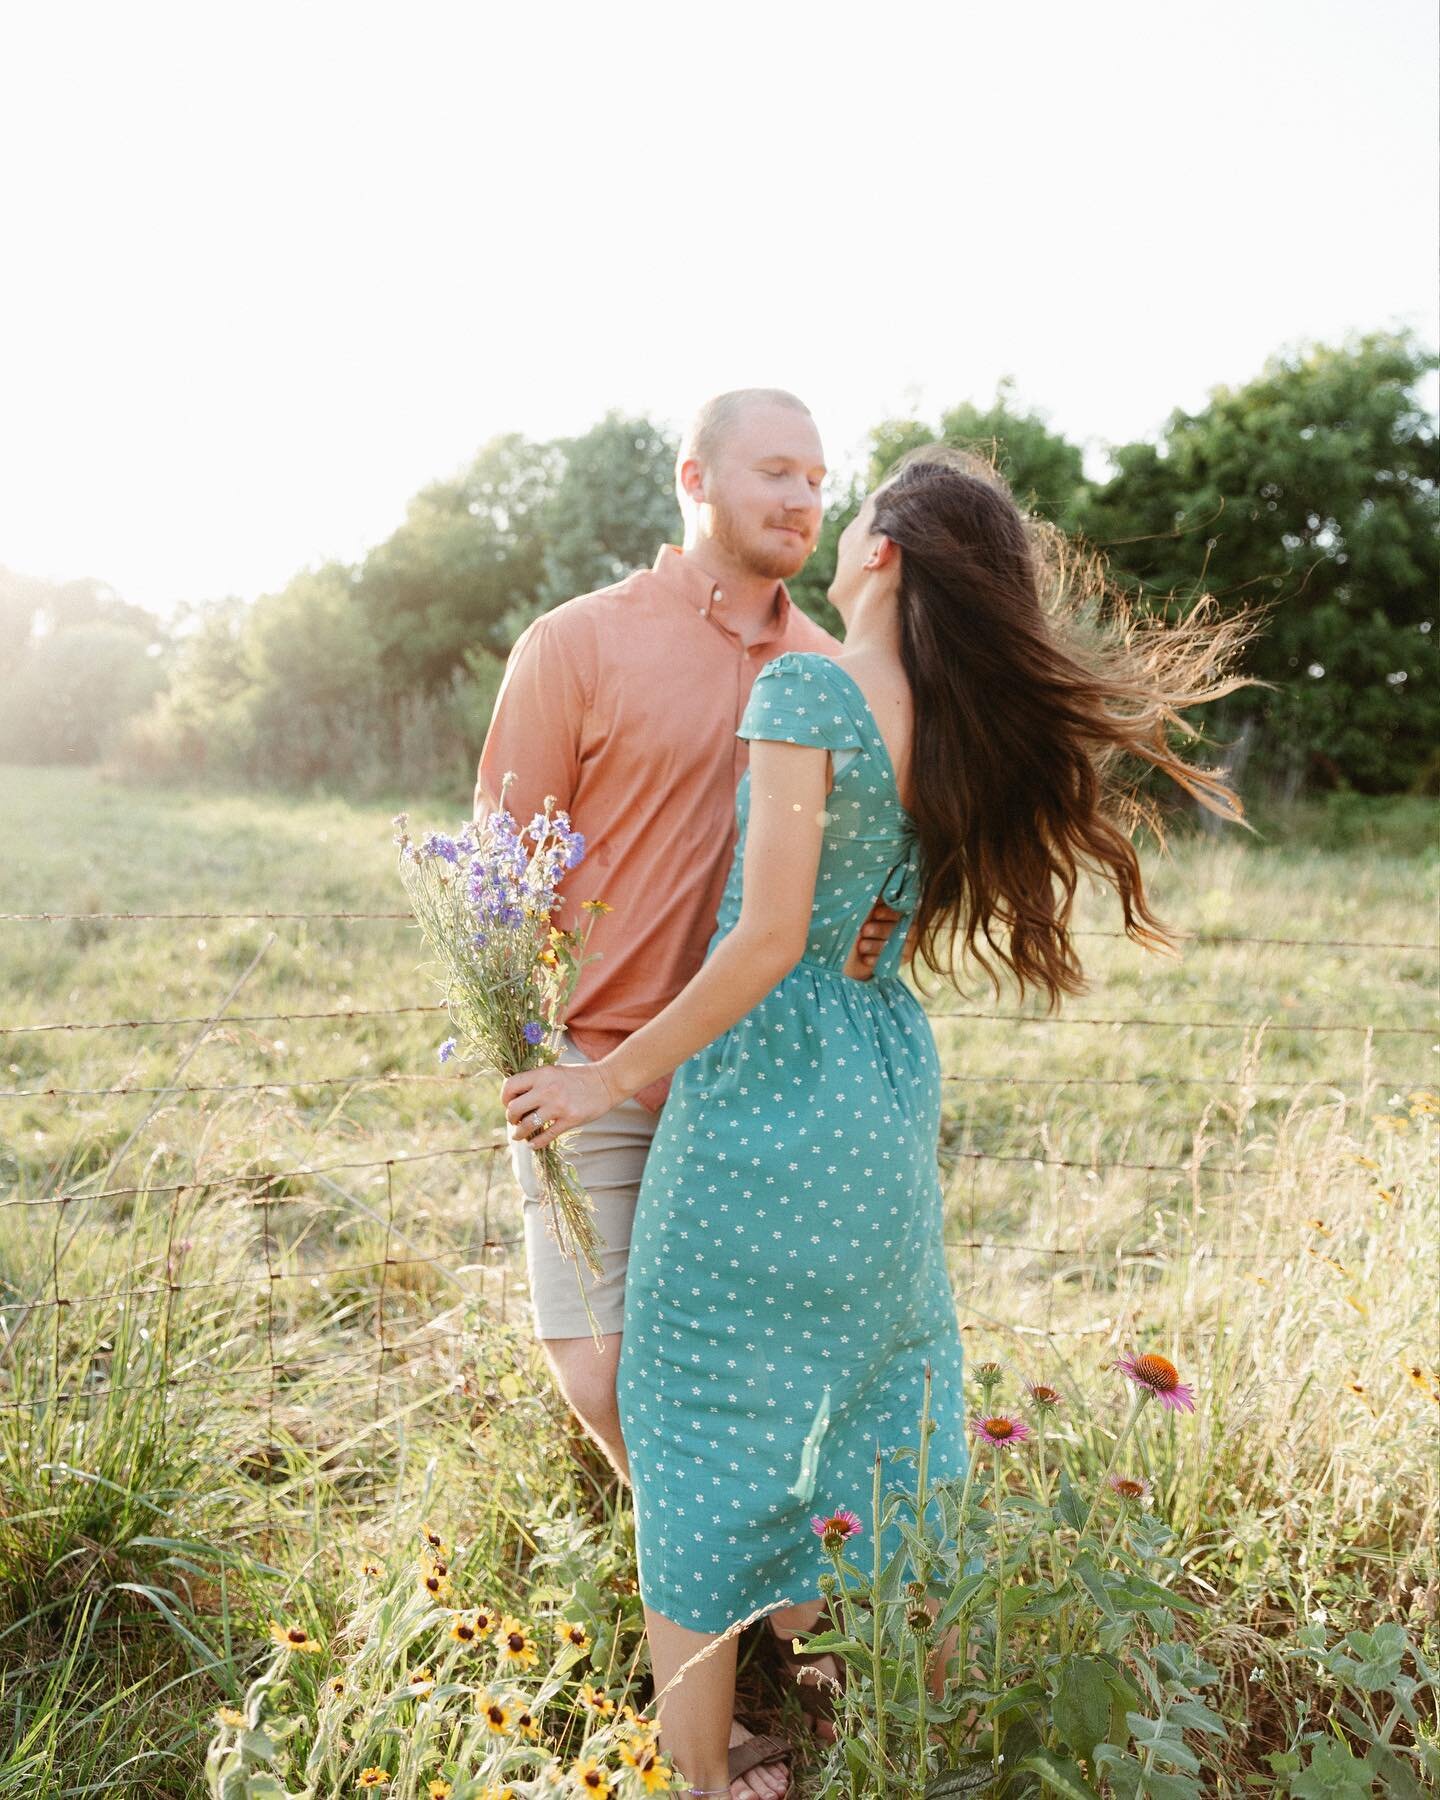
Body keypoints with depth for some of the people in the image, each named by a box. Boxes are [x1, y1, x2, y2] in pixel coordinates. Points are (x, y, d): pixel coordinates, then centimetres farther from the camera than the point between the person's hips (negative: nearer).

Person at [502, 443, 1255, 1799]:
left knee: (704, 1422, 9)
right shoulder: (969, 731, 3)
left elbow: (769, 938, -22)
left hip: (759, 1100, -7)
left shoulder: (805, 689, -17)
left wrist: (613, 1077, -13)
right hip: (888, 1097, 7)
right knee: (888, 1399, 23)